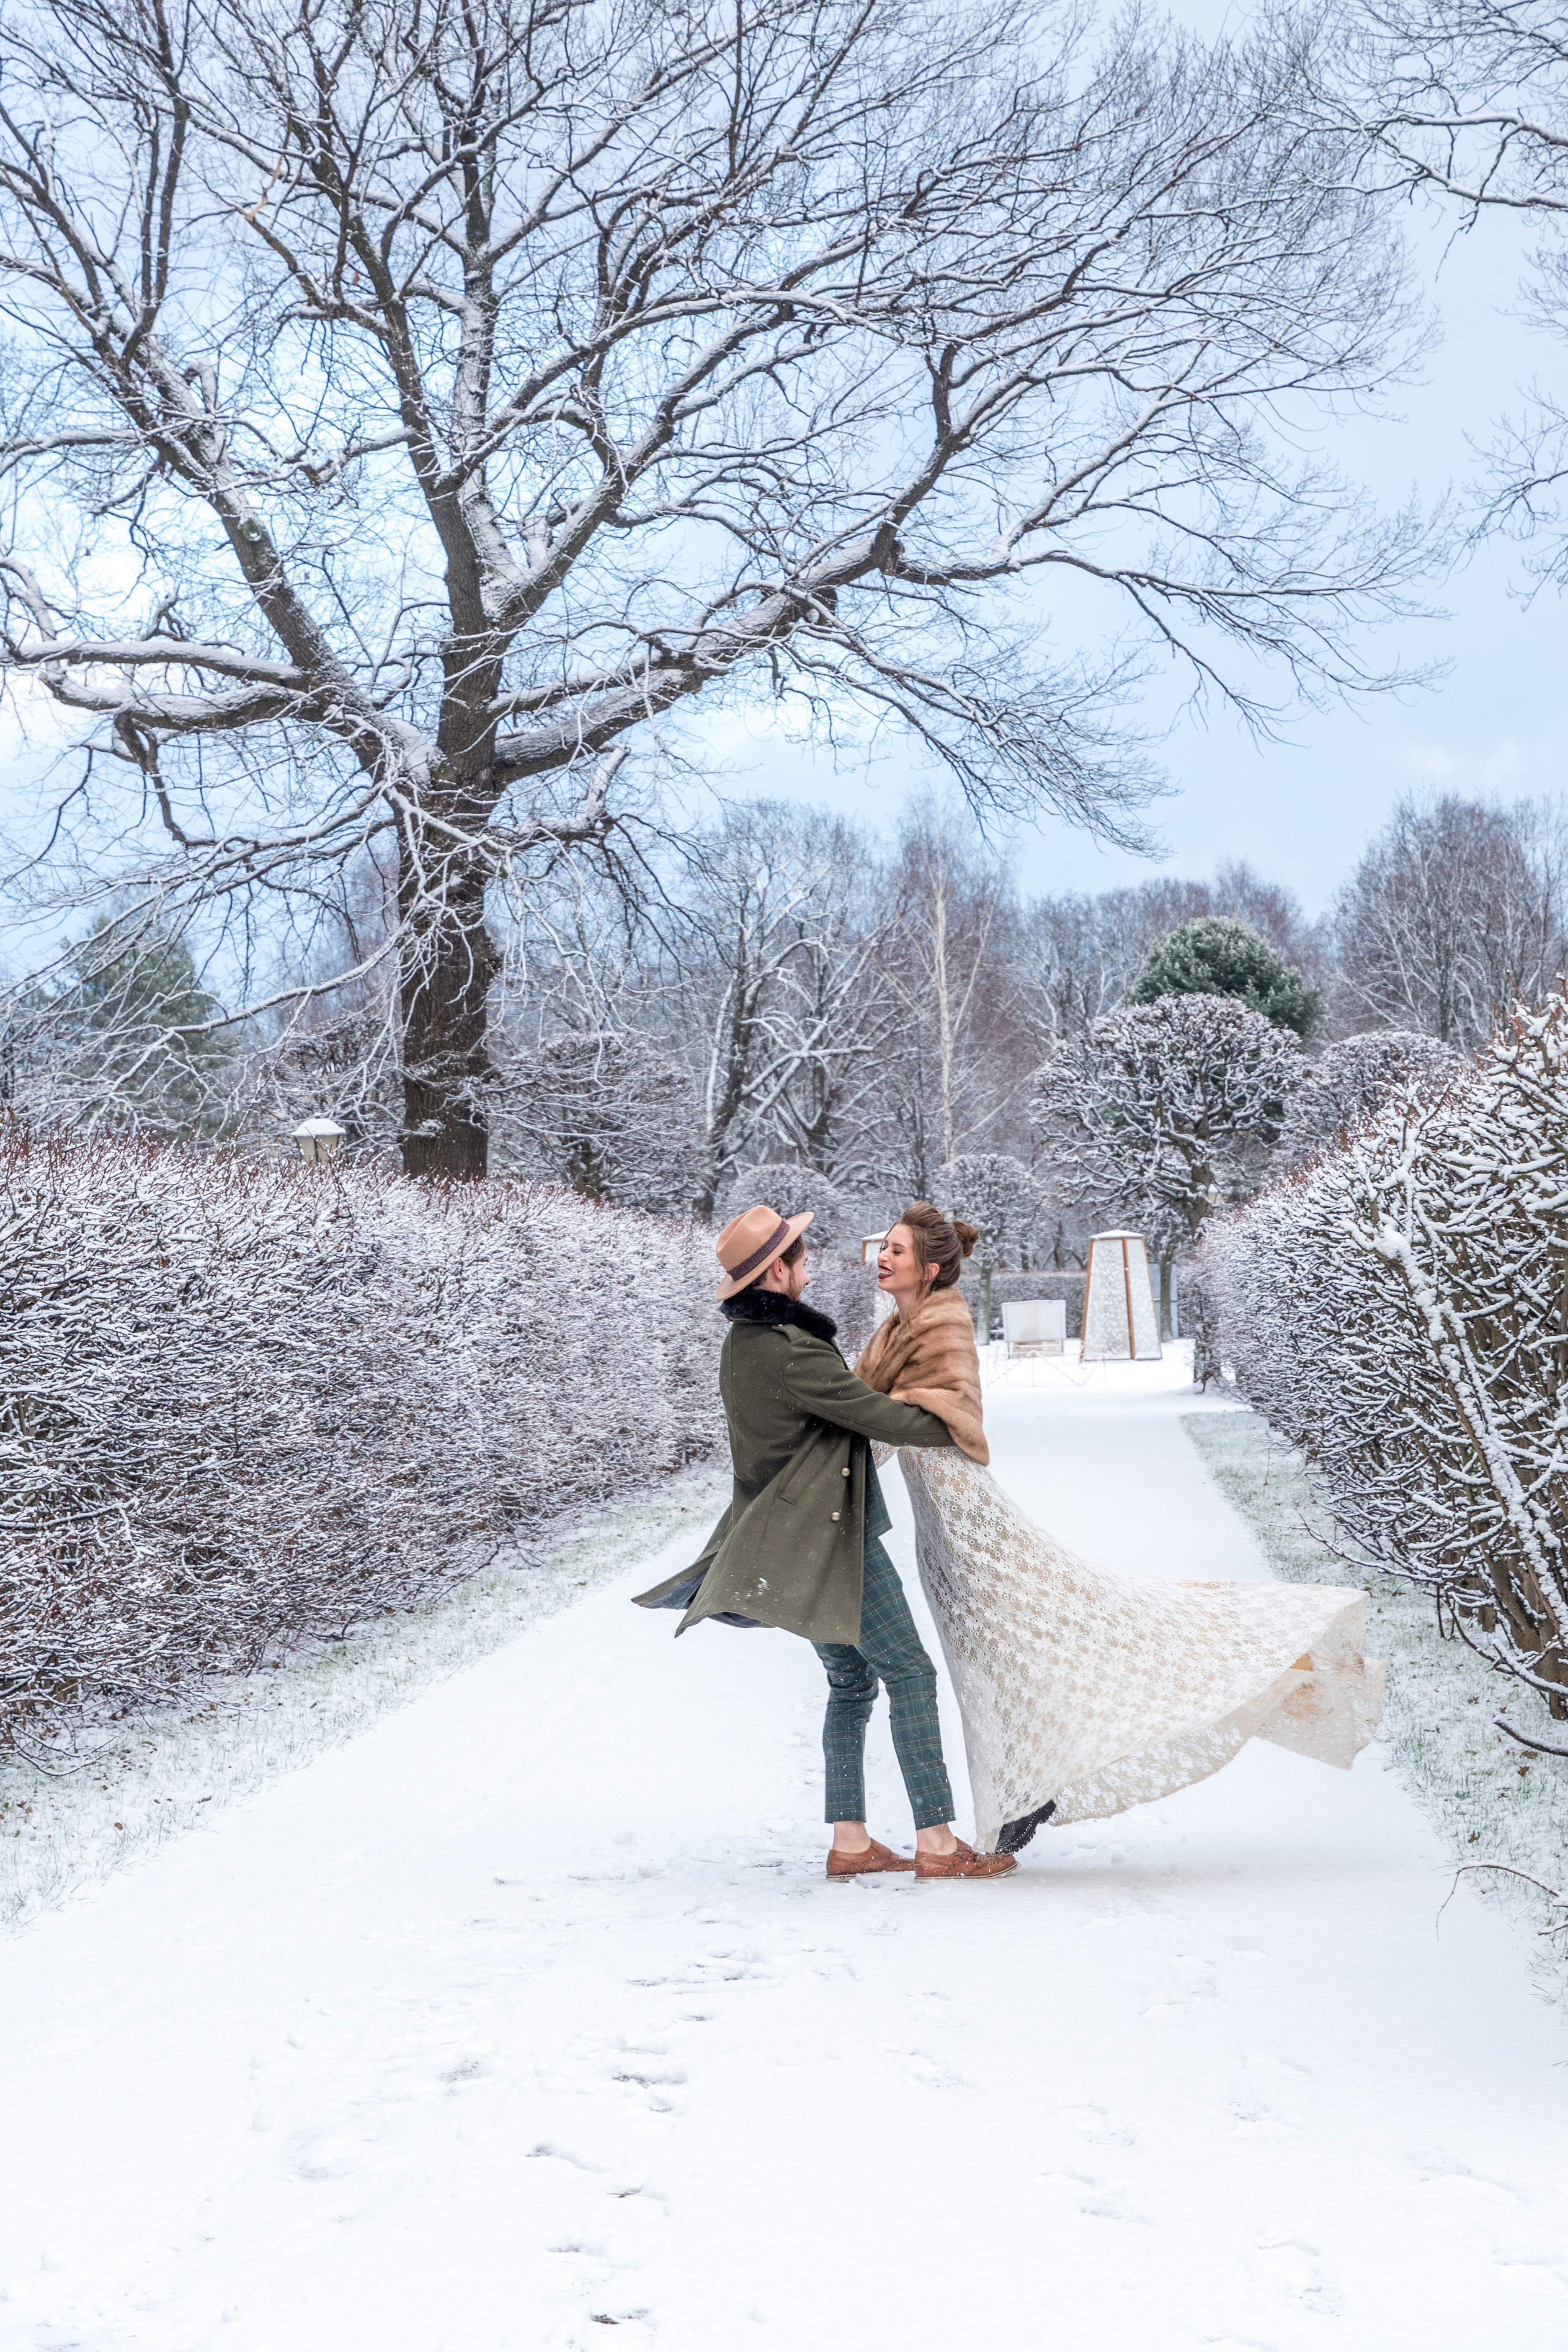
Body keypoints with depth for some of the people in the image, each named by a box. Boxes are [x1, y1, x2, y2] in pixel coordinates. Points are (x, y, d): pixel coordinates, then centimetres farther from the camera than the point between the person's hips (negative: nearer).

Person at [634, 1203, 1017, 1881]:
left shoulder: (742, 1342, 9)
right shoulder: (791, 1351, -21)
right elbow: (875, 1413, -15)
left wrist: (895, 1433, 20)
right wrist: (955, 1426, 1)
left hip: (793, 1538, 10)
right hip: (832, 1538, -9)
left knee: (851, 1682, 15)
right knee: (910, 1673, -2)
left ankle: (849, 1841, 18)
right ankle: (937, 1843, 0)